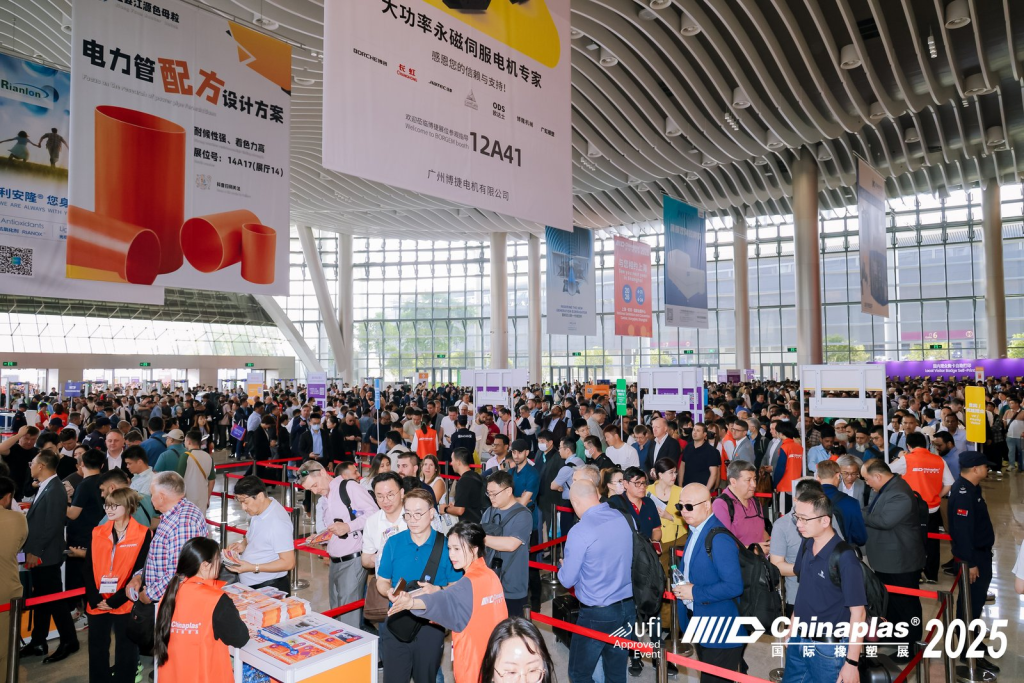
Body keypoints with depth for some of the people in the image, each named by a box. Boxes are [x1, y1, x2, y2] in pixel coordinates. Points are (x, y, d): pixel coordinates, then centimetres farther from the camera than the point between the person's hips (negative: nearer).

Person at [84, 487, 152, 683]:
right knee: (97, 650, 14)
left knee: (125, 652, 7)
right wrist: (94, 599, -6)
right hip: (97, 604, 4)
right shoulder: (97, 533, 6)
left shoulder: (143, 534, -8)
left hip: (125, 604, -4)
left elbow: (139, 572, -9)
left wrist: (115, 600, -13)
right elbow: (89, 568, 5)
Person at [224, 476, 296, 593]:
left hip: (270, 588, -8)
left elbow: (288, 562, -22)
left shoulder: (277, 522, -24)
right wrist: (243, 544, 0)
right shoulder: (257, 510, 2)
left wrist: (253, 568, -24)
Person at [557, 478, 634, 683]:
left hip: (597, 613, -6)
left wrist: (564, 566, 10)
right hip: (628, 607, 6)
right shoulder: (625, 519, -1)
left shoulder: (579, 532, -19)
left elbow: (567, 580, -11)